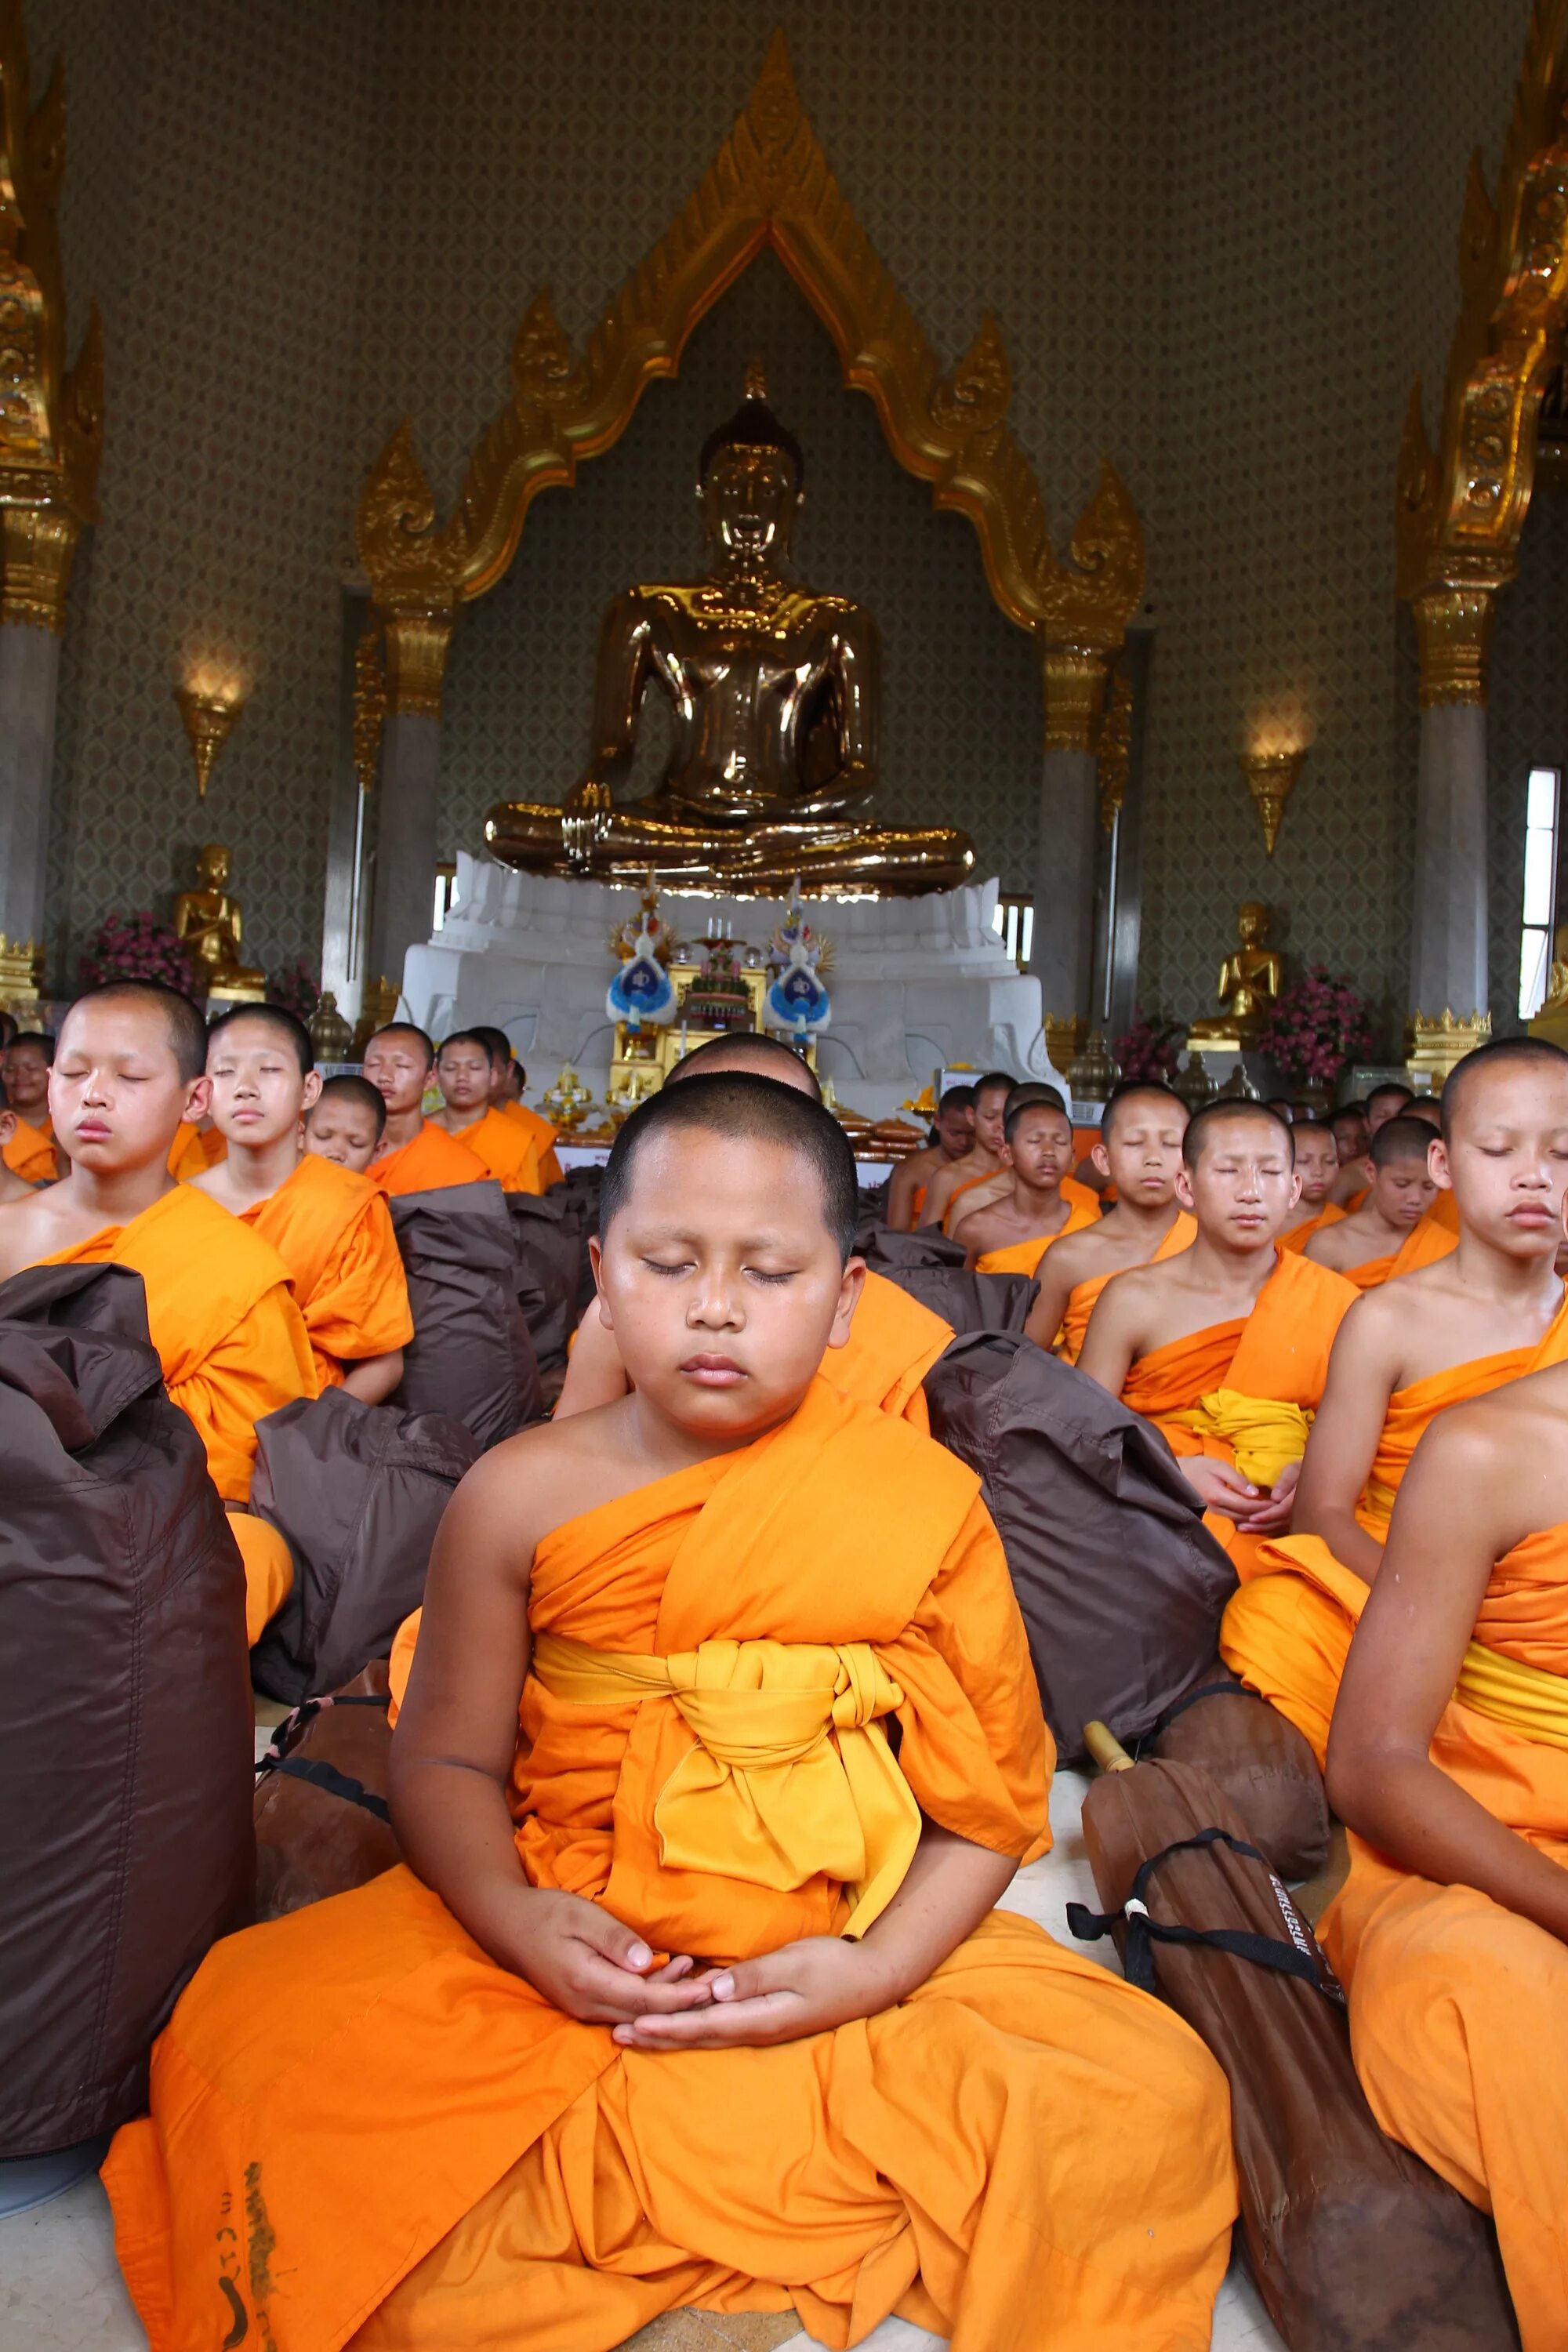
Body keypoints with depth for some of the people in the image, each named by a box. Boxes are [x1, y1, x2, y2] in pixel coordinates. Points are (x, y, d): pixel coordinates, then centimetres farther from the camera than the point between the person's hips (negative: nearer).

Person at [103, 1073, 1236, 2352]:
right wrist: (512, 1916, -16)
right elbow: (447, 1760, 3)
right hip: (566, 1948, 1)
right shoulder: (522, 1494, -4)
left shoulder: (926, 1502, -7)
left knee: (1150, 2097, -21)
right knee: (248, 2035, -19)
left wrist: (870, 1971, -17)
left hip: (856, 1959, 1)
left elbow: (986, 1806, -2)